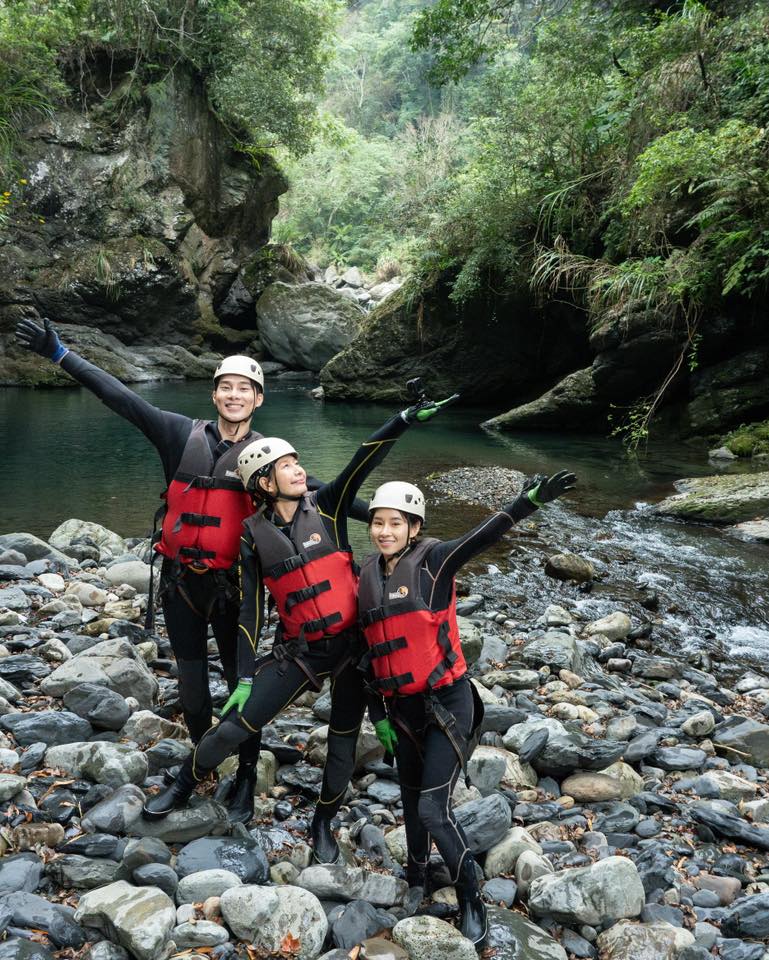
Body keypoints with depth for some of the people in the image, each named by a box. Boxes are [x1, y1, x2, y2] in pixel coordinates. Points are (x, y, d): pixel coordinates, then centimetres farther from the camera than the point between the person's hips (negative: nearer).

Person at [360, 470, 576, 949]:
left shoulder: (433, 560, -12)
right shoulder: (369, 575, 4)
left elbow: (482, 536, -30)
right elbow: (372, 651, 10)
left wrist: (528, 501, -48)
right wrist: (378, 713, 10)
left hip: (447, 703, -5)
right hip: (402, 707, 6)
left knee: (434, 808, -7)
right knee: (412, 798, 21)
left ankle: (472, 898, 15)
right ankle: (418, 874, 47)